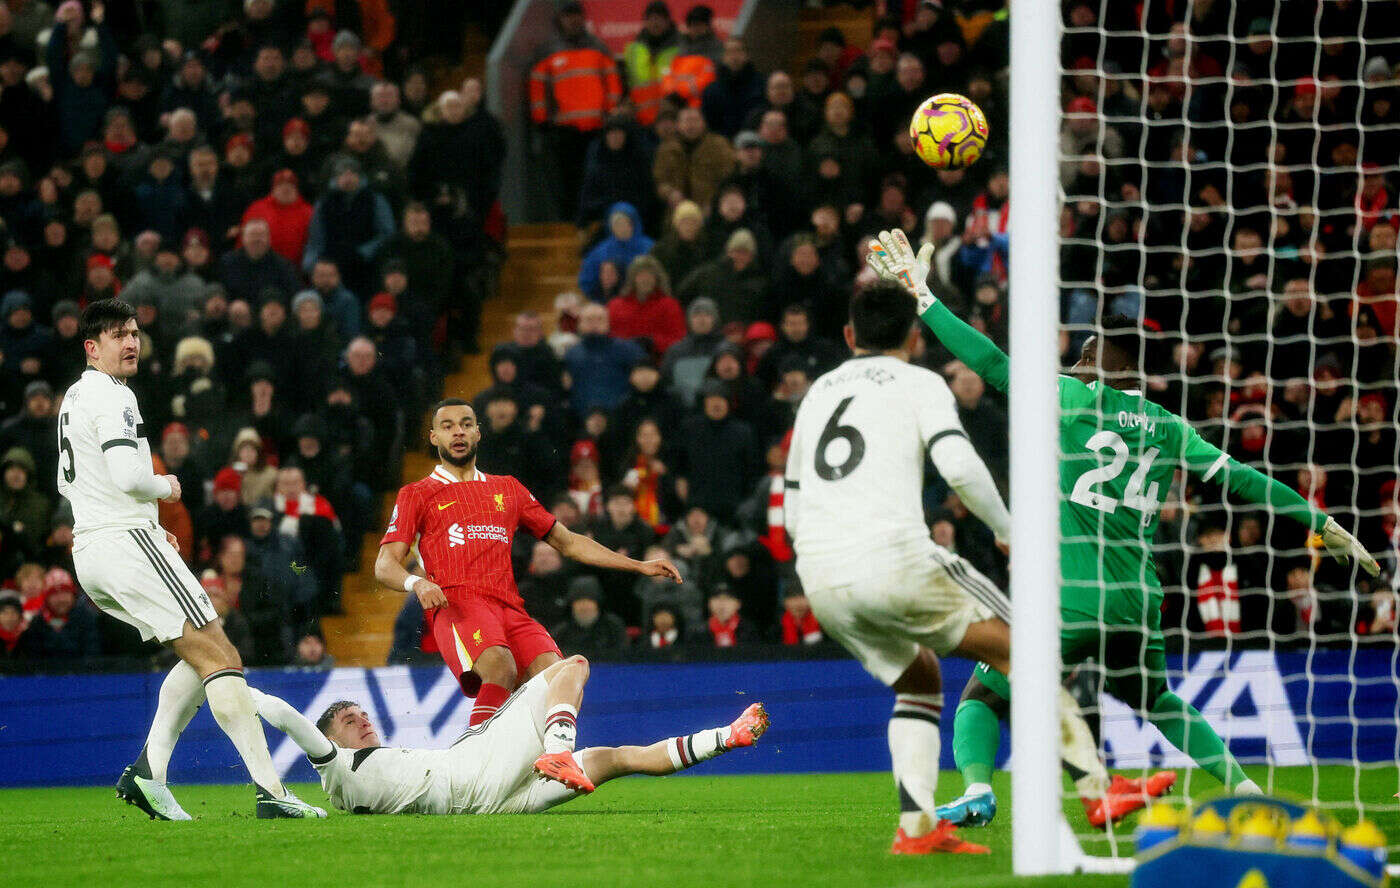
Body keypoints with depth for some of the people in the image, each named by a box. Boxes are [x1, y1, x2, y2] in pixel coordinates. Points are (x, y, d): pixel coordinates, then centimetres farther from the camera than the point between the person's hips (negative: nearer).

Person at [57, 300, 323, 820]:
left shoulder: (74, 398, 21)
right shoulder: (113, 399, -11)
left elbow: (68, 483, 31)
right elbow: (129, 477, -24)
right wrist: (166, 487, -1)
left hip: (88, 553, 10)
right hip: (127, 543, -10)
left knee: (202, 656, 17)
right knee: (220, 658, -12)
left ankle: (148, 771, 3)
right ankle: (271, 791, -22)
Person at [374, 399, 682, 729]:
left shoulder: (508, 489, 28)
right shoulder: (416, 495, 16)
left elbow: (566, 542, 33)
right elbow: (385, 565, 7)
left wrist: (639, 566, 26)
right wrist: (418, 583, -17)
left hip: (510, 609, 4)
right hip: (458, 607, -4)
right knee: (500, 665, -36)